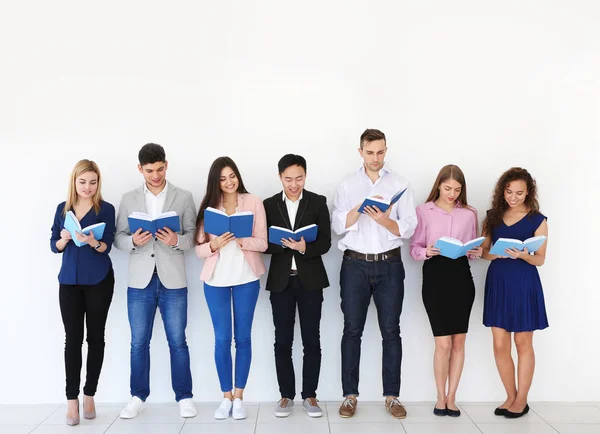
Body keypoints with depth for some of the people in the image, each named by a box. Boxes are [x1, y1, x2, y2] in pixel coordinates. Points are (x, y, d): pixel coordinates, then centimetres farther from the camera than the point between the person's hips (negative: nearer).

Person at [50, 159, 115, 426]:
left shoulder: (106, 209, -3)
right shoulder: (62, 208, 7)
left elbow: (107, 246, -11)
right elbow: (54, 245, 7)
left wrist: (93, 242, -32)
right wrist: (64, 238, -15)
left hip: (99, 281, -2)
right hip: (69, 281, 2)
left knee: (95, 337, 4)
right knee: (72, 339, 0)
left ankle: (89, 395, 14)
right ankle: (72, 400, 2)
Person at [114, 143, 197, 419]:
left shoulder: (184, 197, 2)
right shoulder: (129, 199, 7)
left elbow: (194, 236, 0)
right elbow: (118, 237, 5)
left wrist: (177, 240, -20)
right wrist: (133, 241, -16)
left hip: (172, 281, -1)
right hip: (140, 281, 2)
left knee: (178, 342, 5)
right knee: (138, 343, 9)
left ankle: (184, 397, 16)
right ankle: (138, 396, 23)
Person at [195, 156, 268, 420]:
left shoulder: (254, 203, -2)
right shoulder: (208, 206, 2)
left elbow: (262, 243, -5)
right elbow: (199, 249, 0)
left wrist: (240, 240, -23)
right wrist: (214, 245, -20)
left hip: (246, 278, -1)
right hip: (215, 280, 1)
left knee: (243, 338, 7)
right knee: (222, 339, 5)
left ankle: (239, 397, 18)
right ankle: (226, 397, 18)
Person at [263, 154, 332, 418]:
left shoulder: (318, 202, 1)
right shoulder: (269, 205, 4)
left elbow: (325, 243, -4)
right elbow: (265, 244, 2)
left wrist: (305, 247, -22)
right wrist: (283, 243, -18)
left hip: (310, 279, -1)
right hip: (281, 280, 1)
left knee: (311, 340, 4)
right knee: (282, 341, 6)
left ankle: (309, 395, 16)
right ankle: (286, 395, 18)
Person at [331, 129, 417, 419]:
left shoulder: (400, 184, 4)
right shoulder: (347, 185, 5)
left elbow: (409, 227, -2)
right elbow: (337, 226, -3)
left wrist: (384, 220, -19)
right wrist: (359, 208, -18)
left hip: (389, 265, 0)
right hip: (355, 265, 0)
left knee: (390, 330, 5)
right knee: (352, 330, 4)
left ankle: (392, 395, 15)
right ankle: (350, 395, 14)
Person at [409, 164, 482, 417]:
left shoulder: (469, 213, 8)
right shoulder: (423, 211, 1)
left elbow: (473, 248, 13)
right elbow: (414, 248, 1)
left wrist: (477, 253, -9)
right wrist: (425, 252, -19)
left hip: (461, 275, 3)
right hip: (434, 275, -3)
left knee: (459, 341, 7)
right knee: (443, 343, -4)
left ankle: (451, 397, 21)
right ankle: (441, 397, 16)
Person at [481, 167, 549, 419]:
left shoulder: (537, 220, -3)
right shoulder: (493, 216, 6)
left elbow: (540, 259, -5)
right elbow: (484, 251, 6)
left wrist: (522, 255, -26)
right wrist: (498, 254, -16)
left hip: (524, 284, -3)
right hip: (497, 282, 3)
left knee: (523, 343, 6)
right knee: (500, 345, 5)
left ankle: (522, 400, 18)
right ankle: (511, 396, 20)